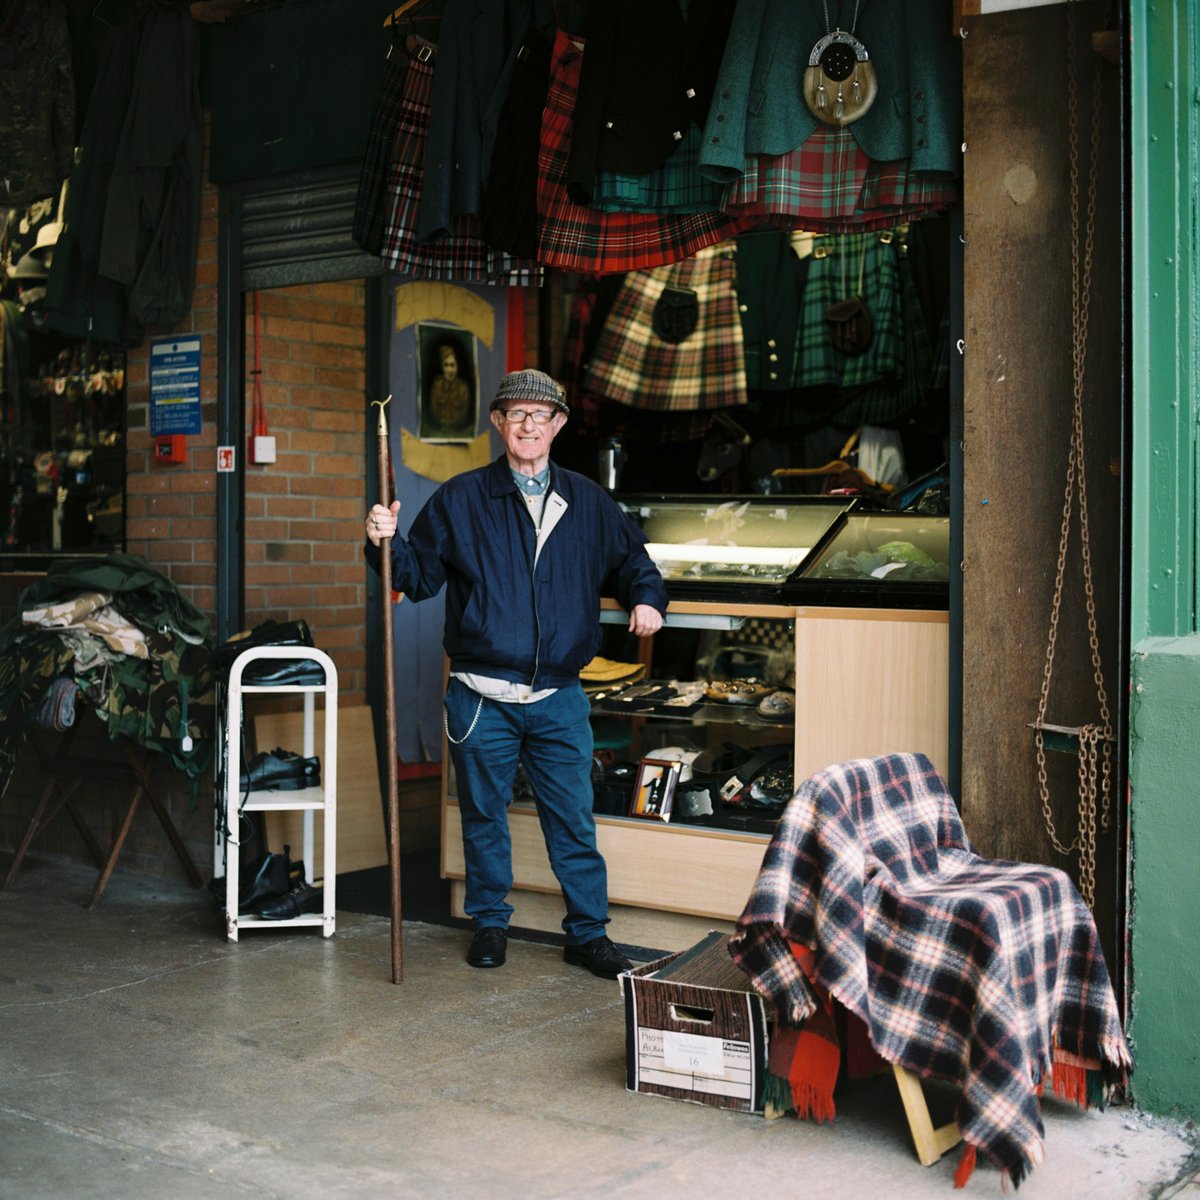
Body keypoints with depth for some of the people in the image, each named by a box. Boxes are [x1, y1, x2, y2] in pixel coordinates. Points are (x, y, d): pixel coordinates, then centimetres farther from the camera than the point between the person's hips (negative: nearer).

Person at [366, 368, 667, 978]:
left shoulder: (588, 502, 8)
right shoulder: (459, 499, 3)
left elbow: (632, 559, 19)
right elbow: (419, 577, 3)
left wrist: (646, 598, 0)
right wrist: (387, 544, -15)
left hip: (560, 698, 1)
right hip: (481, 697, -1)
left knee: (574, 819, 5)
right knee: (484, 816, 11)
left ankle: (588, 932, 19)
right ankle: (490, 923, 28)